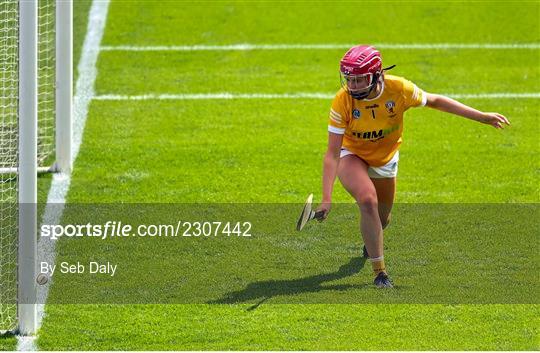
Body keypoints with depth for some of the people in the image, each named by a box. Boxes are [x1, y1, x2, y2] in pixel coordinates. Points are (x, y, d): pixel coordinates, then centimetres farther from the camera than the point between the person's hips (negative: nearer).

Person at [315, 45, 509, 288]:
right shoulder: (343, 101, -30)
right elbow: (332, 153, -28)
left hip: (385, 160, 3)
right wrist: (326, 198, -35)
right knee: (368, 200, -30)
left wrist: (482, 117, -6)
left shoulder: (398, 89, -27)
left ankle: (370, 241, 58)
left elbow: (434, 101, -8)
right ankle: (379, 272, -15)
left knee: (382, 218, 17)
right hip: (352, 157, -3)